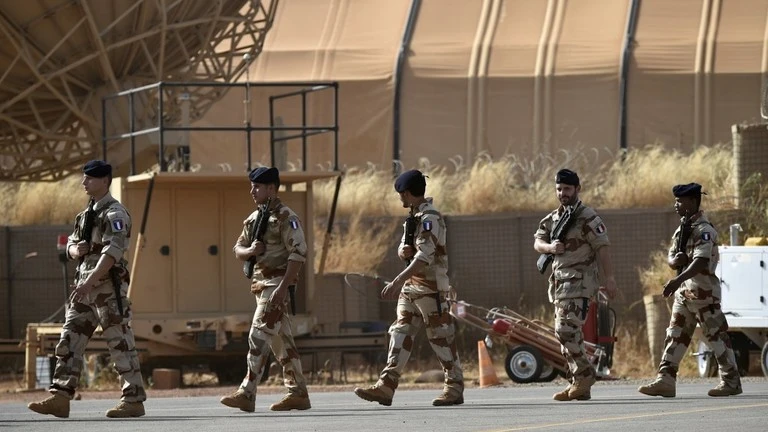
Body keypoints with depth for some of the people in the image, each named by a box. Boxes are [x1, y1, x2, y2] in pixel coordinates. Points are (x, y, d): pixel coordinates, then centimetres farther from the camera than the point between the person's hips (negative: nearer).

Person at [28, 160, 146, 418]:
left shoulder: (114, 213, -11)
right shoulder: (86, 215, 18)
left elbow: (113, 251, -23)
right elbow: (71, 245, 25)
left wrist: (90, 281, -31)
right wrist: (76, 249, -1)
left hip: (107, 287, -9)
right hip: (85, 287, 9)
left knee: (120, 344, -5)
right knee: (69, 342, 3)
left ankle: (134, 400, -1)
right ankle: (60, 399, 1)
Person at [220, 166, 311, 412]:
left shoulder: (285, 217, -10)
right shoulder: (254, 219, 16)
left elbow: (298, 253, -16)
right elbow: (238, 250, 19)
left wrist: (282, 287, -22)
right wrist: (250, 250, -6)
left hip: (277, 284, -9)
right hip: (260, 284, 9)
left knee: (259, 336, -14)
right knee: (281, 341, 11)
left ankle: (247, 394, -16)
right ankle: (298, 394, 15)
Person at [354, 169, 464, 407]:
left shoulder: (430, 218, -15)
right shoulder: (414, 217, 16)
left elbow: (425, 256, -24)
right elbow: (404, 251, 24)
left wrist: (398, 281, -30)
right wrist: (404, 250, -3)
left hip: (430, 286, -10)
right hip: (411, 285, 10)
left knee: (440, 335, -4)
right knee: (400, 332, 2)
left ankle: (455, 388, 3)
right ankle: (386, 386, -2)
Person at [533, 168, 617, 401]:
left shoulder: (587, 218, -7)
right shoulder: (552, 218, 17)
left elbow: (602, 248, -12)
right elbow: (537, 242, 11)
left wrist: (609, 278, -17)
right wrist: (549, 247, -12)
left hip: (579, 282, -8)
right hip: (559, 283, 8)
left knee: (567, 330, -18)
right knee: (565, 332, 8)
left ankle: (584, 375, -9)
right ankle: (579, 384, 13)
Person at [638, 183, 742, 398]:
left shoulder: (704, 230, -15)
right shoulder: (682, 229, 15)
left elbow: (701, 261, -27)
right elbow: (671, 256, 18)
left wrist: (677, 280, -40)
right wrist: (675, 260, -8)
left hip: (703, 290, -9)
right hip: (684, 291, 9)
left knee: (716, 335, -2)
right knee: (675, 336, 3)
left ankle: (731, 382, 5)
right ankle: (665, 381, 1)